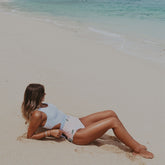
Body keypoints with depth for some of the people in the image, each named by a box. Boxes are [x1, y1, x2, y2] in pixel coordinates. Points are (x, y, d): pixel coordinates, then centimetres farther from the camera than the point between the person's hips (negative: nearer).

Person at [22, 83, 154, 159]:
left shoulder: (41, 105, 7)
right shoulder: (37, 114, -18)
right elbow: (30, 136, -13)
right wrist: (50, 132, -18)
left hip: (78, 122, 10)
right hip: (76, 134, -10)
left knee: (111, 113, 0)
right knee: (113, 122, -18)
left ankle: (130, 142, 10)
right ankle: (137, 149, -3)